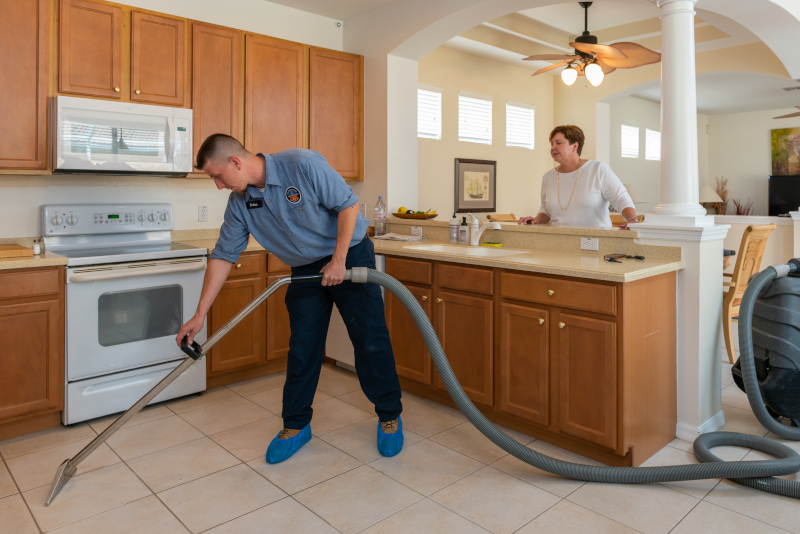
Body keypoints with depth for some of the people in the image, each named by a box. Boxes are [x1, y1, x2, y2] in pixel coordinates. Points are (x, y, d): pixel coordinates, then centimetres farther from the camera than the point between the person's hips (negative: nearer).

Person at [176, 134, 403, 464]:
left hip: (350, 254, -5)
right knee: (302, 348, 5)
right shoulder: (239, 203, -5)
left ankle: (389, 417, 15)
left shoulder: (303, 165, -23)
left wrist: (339, 260, -20)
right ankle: (296, 425, 21)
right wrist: (200, 314, -5)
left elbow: (348, 204, -19)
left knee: (371, 340, -2)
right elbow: (223, 256, -2)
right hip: (306, 269, 5)